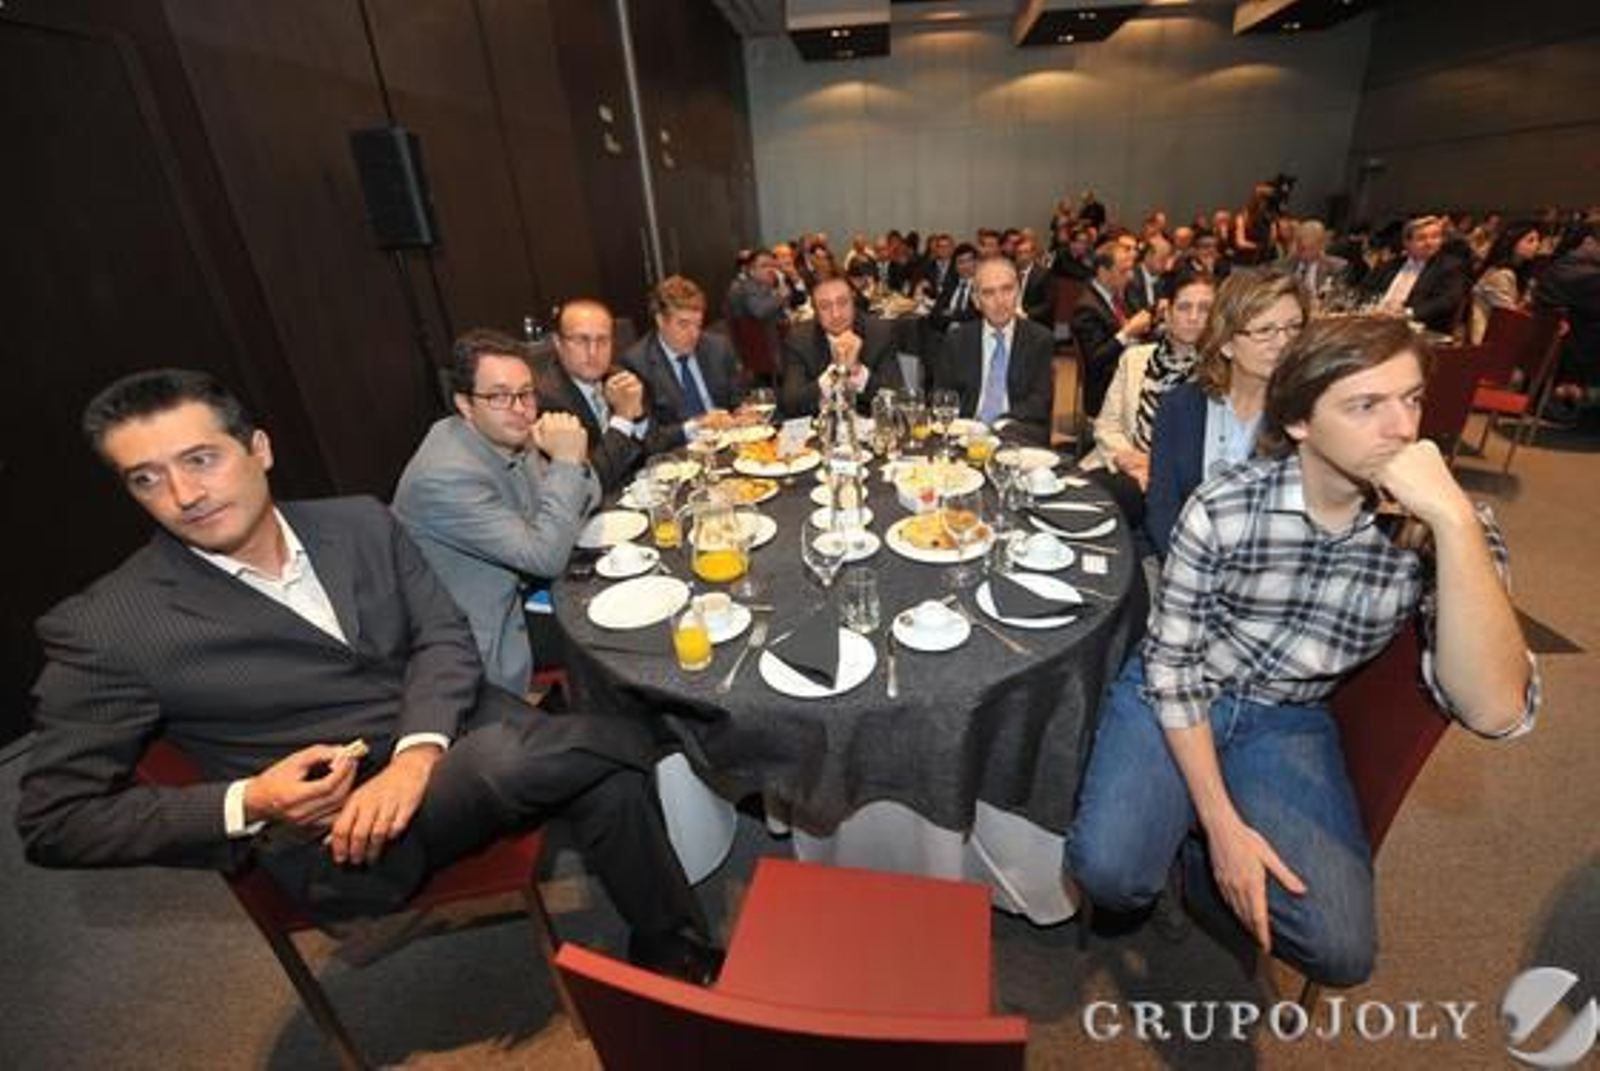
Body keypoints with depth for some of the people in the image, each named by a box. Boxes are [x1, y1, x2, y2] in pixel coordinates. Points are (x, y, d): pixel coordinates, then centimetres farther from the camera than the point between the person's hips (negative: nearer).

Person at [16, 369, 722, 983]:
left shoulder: (360, 524, 2)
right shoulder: (102, 630, -8)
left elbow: (444, 637, 0)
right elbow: (53, 822, -1)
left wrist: (417, 753, -18)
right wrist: (248, 804, -18)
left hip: (450, 735, 5)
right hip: (328, 832, -4)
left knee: (606, 778, -24)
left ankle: (669, 958, 3)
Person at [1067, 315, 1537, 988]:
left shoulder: (1439, 527, -11)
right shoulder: (1224, 507, -16)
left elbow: (1494, 713, -24)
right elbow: (1171, 667, -10)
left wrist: (1456, 521, -32)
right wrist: (1222, 821, -15)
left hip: (1289, 724, 2)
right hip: (1173, 701, -1)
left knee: (1341, 950, -17)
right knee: (1109, 873, -22)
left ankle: (1191, 868, 12)